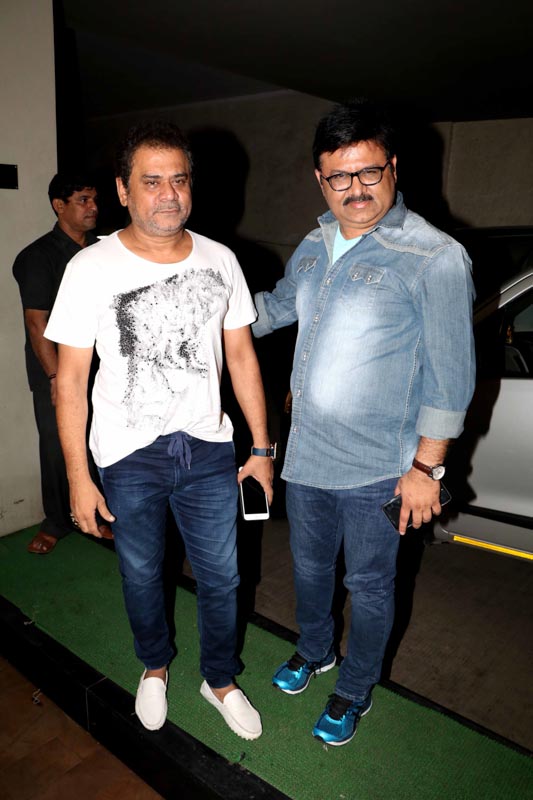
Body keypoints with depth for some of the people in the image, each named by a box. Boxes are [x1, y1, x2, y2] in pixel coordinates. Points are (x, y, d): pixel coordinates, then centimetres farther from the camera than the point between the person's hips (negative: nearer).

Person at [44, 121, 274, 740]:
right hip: (128, 457, -1)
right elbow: (70, 376, -7)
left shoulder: (219, 261, -1)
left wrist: (262, 446, 4)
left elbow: (241, 355, 4)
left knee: (221, 577, 12)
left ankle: (219, 679, 39)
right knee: (141, 576, 18)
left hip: (208, 449, 2)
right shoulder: (91, 269, -10)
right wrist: (78, 476, -7)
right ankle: (155, 666, 48)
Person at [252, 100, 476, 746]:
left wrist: (426, 467, -13)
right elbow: (276, 306, 24)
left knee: (368, 585, 15)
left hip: (374, 467, -6)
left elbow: (450, 373, -13)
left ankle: (355, 691, 41)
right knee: (309, 565, 24)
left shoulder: (433, 257, -15)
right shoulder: (313, 247, 5)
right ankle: (313, 651, 53)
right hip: (305, 452, 6)